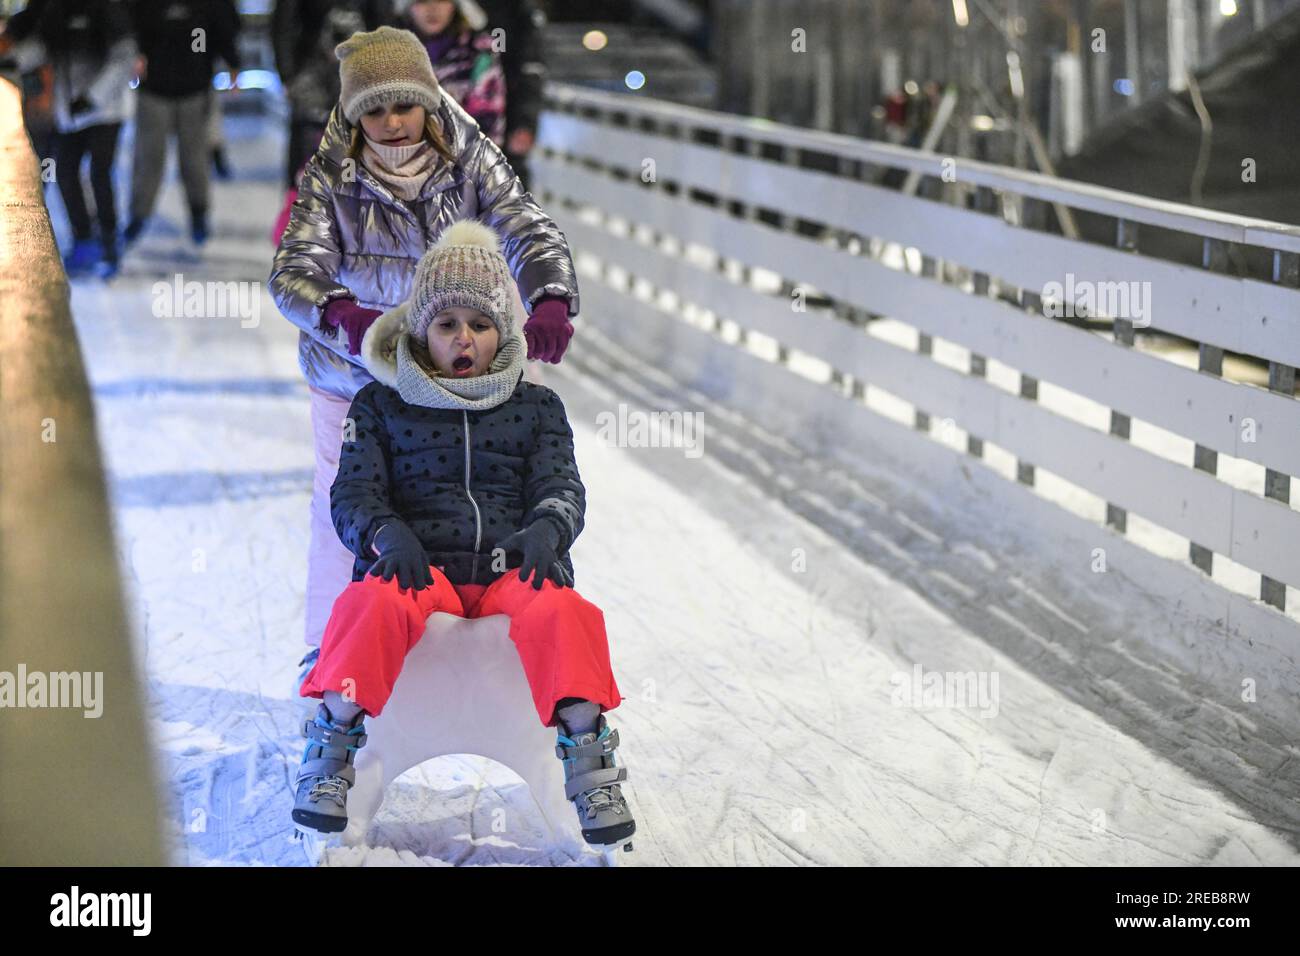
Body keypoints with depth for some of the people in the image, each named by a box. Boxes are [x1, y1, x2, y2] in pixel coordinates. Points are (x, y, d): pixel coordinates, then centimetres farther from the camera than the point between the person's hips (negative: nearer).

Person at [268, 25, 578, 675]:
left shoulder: (472, 162, -10)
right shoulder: (330, 178, -14)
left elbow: (530, 234, -21)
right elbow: (293, 269, -25)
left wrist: (552, 304, -44)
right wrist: (341, 313, -49)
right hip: (352, 378, -1)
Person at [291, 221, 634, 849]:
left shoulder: (536, 407, 22)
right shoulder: (381, 406, 19)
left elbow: (560, 485, 10)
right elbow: (354, 493, 7)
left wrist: (546, 528, -16)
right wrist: (386, 534, -17)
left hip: (511, 568, 1)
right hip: (419, 567, -1)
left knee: (563, 613, -35)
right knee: (373, 606, -37)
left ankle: (588, 762, -32)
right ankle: (330, 755, -33)